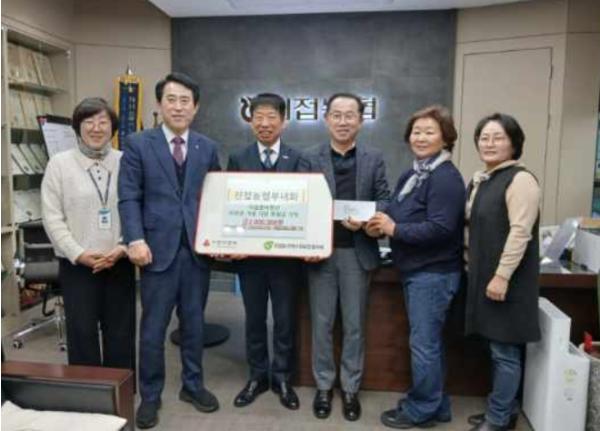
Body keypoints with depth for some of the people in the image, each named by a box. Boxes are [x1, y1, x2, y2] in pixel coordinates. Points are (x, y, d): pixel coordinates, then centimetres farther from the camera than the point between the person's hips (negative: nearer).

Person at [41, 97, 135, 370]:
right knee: (82, 334, 5)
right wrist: (79, 254, -12)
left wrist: (123, 248, -10)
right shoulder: (59, 164, 2)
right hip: (77, 266, -1)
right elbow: (52, 218, -2)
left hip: (120, 264, 2)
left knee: (121, 333, 10)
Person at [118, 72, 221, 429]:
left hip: (198, 248, 3)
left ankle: (193, 385, 32)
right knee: (153, 328, 7)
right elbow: (129, 198, -4)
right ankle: (151, 395, 24)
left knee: (194, 323, 14)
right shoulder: (138, 144, 1)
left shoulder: (208, 148, 9)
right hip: (158, 248, -2)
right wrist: (135, 239, -15)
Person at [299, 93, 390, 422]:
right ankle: (323, 386, 25)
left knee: (354, 324, 10)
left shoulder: (374, 158, 6)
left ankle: (350, 388, 26)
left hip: (357, 251, 0)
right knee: (321, 323, 9)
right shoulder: (310, 158, 4)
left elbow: (384, 200, 1)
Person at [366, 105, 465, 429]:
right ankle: (435, 405, 31)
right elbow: (404, 218, 15)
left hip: (434, 273, -9)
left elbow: (440, 229, -24)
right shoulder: (411, 175, 12)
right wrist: (381, 225, -6)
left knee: (423, 344, 1)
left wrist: (393, 229, -19)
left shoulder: (446, 177, -15)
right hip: (415, 270, 9)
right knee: (428, 341, 17)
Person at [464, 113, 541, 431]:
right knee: (497, 349, 16)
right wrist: (470, 263, 14)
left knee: (505, 351, 2)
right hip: (483, 276, 8)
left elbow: (520, 232, -19)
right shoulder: (479, 181, 13)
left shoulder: (520, 179, -12)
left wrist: (502, 276, -21)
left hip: (507, 280, -8)